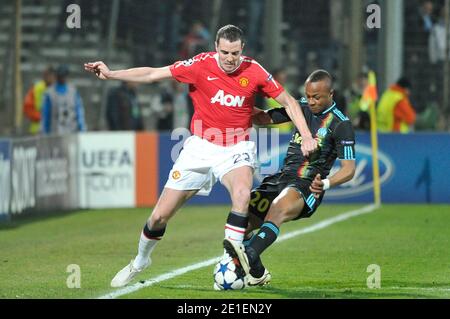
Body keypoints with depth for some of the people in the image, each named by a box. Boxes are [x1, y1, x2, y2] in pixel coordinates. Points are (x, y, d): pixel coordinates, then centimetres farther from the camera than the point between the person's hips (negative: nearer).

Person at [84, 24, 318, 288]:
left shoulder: (254, 71, -9)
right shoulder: (201, 65, -11)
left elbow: (288, 101, 2)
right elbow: (153, 74, -7)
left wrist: (307, 136, -6)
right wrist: (110, 74, -14)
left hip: (237, 149, -1)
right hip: (201, 147, 1)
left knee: (242, 193, -35)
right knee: (160, 216, 2)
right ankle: (140, 261, 31)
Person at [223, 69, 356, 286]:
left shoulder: (341, 124, -5)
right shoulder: (302, 107, 13)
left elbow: (349, 169, -8)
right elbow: (263, 118, 16)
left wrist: (326, 183, -26)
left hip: (308, 187, -7)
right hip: (281, 178, 7)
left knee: (278, 209, -39)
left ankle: (250, 256, -64)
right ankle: (256, 274, 17)